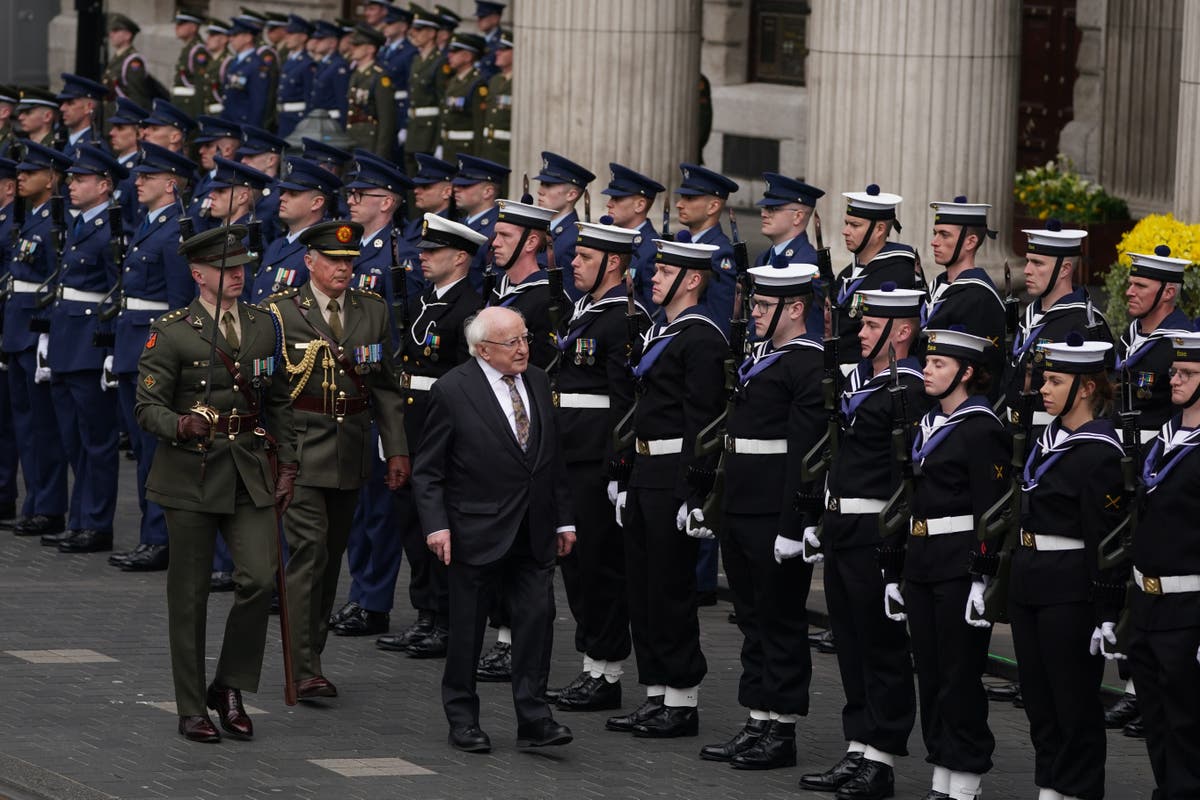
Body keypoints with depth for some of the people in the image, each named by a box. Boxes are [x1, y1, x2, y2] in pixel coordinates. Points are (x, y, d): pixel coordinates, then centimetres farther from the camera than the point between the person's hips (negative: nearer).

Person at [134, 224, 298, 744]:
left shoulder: (263, 326, 10)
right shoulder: (171, 333, -4)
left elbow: (278, 401, 17)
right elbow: (147, 407, -7)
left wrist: (286, 462, 10)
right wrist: (181, 425, -27)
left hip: (251, 474, 3)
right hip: (191, 475, -3)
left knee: (259, 579, -11)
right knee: (189, 595, 3)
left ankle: (229, 687, 8)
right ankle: (191, 709, 12)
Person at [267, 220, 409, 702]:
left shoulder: (372, 310, 10)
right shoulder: (281, 311, -3)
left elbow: (385, 385, 13)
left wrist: (396, 449, 8)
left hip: (351, 453, 5)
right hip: (300, 448, -5)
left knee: (332, 556, 10)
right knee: (309, 550, -13)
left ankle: (311, 658, 20)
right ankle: (303, 670, -15)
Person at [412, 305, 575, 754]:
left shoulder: (537, 383, 9)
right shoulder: (453, 391, -8)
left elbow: (553, 459, 15)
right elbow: (428, 469, -6)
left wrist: (563, 518, 13)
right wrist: (436, 524, -15)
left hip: (534, 532, 4)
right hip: (478, 531, -4)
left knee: (537, 618, -3)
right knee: (467, 628, 4)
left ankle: (533, 718, 2)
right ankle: (463, 721, 15)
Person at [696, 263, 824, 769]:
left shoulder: (809, 366, -13)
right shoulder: (756, 358, 15)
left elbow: (805, 451, -18)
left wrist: (794, 524, -21)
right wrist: (713, 501, 17)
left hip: (777, 514, -9)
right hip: (739, 513, 9)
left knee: (781, 622, 0)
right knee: (752, 620, 13)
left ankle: (781, 732, 6)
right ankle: (757, 724, 18)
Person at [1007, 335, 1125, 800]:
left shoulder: (1099, 454, -16)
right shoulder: (1049, 439, 11)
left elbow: (1106, 541, -17)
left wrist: (1106, 615, -19)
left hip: (1070, 591, -9)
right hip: (1029, 582, 9)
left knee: (1075, 703, 0)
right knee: (1038, 697, 13)